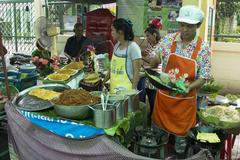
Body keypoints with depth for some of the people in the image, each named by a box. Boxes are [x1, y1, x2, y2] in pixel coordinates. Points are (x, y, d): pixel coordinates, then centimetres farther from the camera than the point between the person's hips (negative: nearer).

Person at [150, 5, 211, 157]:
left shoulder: (203, 48, -10)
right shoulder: (168, 39, -4)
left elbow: (203, 78, -8)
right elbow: (153, 63, 1)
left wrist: (189, 87, -27)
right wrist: (155, 59, -22)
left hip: (186, 99, -2)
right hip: (163, 95, 2)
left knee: (181, 133, 12)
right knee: (158, 130, 16)